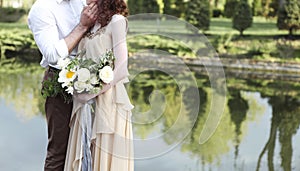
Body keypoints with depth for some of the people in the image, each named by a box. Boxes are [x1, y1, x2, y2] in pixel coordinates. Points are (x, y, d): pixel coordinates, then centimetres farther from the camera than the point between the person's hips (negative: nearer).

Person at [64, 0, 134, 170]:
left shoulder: (116, 21, -8)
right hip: (86, 99, 7)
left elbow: (120, 67, -13)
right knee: (84, 156, 10)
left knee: (106, 156, -1)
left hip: (108, 98, -7)